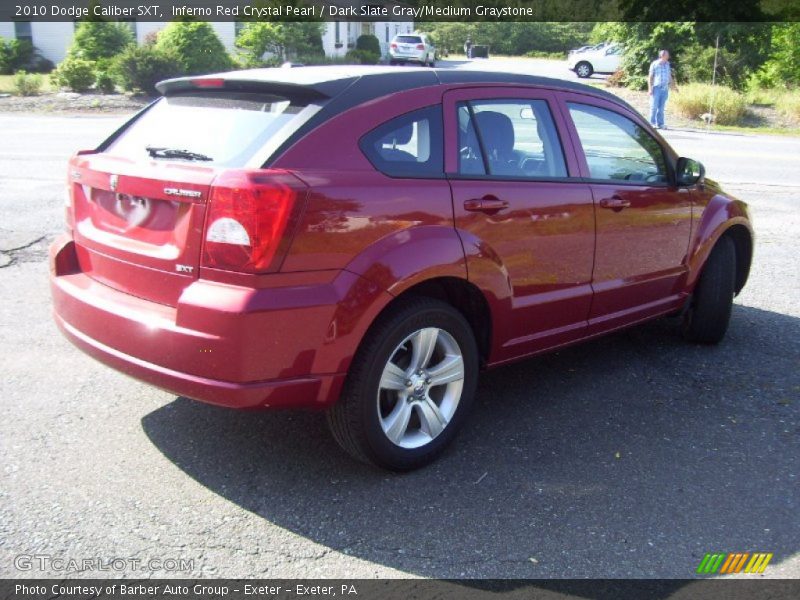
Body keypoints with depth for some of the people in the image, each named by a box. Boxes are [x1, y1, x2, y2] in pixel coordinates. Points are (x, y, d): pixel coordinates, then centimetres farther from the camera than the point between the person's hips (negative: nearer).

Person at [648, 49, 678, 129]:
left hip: (665, 89, 4)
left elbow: (670, 76, 22)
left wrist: (673, 86, 20)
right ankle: (652, 123, 2)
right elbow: (650, 77, -1)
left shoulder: (667, 64, 13)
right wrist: (650, 88, -8)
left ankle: (660, 124, 8)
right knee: (654, 106, -5)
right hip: (656, 88, -4)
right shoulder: (654, 64, -1)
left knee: (661, 107, 5)